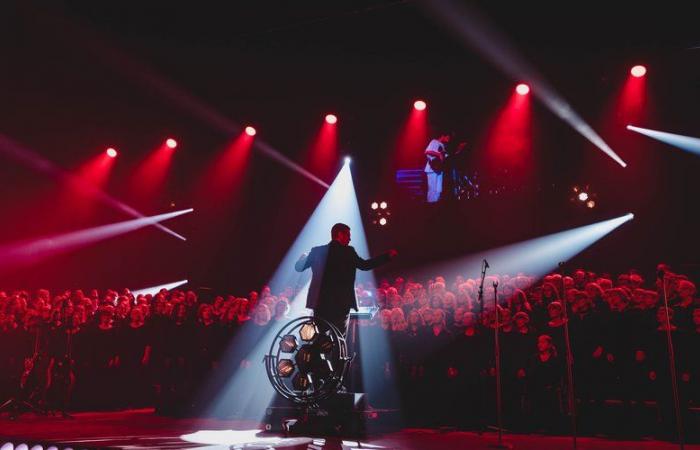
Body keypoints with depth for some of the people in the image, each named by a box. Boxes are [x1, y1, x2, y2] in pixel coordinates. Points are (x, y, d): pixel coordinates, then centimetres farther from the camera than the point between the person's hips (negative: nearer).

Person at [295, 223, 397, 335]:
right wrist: (387, 256, 11)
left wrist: (304, 256, 37)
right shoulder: (348, 251, -4)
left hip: (321, 302, 3)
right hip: (341, 303, -3)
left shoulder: (317, 250, 7)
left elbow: (299, 267, 15)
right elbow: (365, 265, 3)